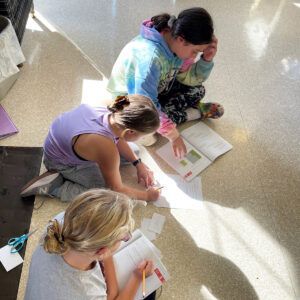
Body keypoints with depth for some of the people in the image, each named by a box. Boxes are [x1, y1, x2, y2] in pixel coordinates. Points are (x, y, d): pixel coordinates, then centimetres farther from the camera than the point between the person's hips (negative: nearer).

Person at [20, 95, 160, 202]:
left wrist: (138, 163, 1)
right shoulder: (107, 149, -41)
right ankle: (52, 186, -7)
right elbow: (117, 190, -23)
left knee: (133, 150, 9)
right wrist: (146, 195, -7)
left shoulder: (112, 112, -22)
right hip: (61, 163, -7)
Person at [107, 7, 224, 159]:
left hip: (156, 90, 6)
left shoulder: (174, 43, -16)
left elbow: (190, 79, -7)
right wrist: (173, 135, -34)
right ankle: (198, 112, -6)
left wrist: (207, 59, -25)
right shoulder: (150, 56, -40)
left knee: (197, 90, -6)